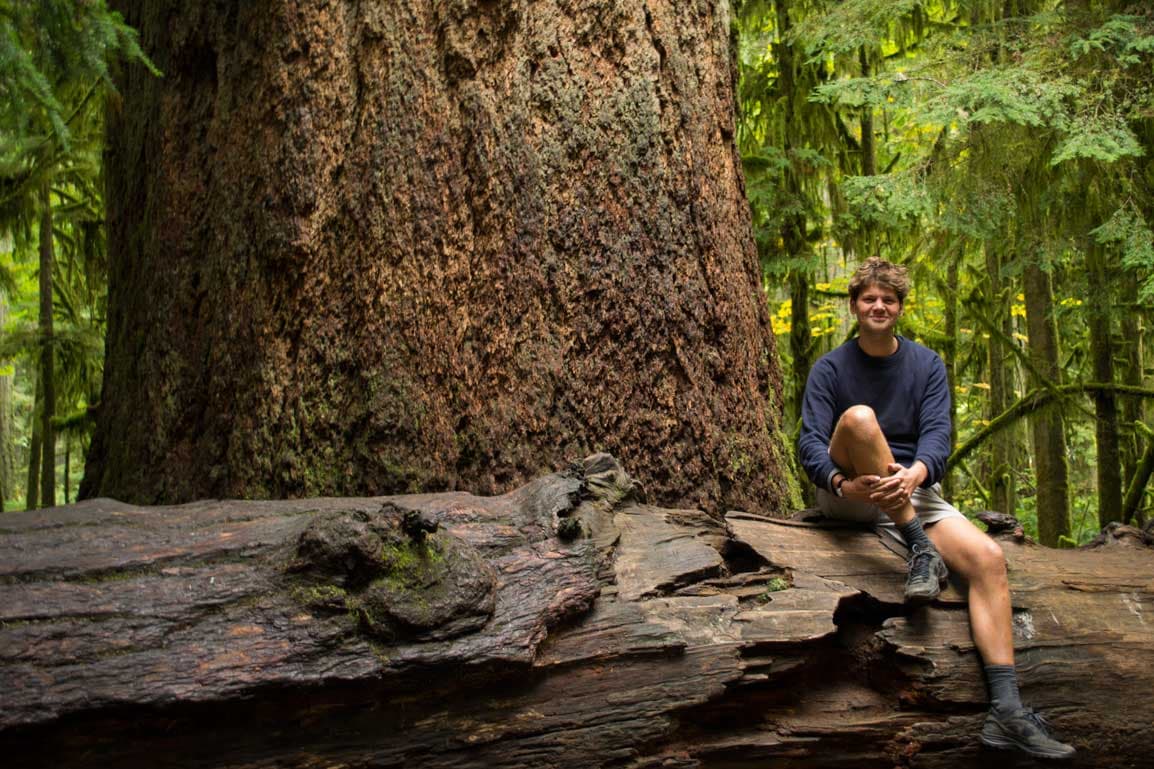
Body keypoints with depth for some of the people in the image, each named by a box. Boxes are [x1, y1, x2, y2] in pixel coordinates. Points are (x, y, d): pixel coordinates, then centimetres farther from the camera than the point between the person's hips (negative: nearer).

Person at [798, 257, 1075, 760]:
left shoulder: (927, 365, 9)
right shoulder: (831, 369, 4)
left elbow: (937, 433, -6)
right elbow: (810, 442, -8)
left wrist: (916, 472, -30)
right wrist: (842, 481, -31)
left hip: (915, 494, 3)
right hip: (848, 495, -2)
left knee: (988, 557, -24)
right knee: (859, 417, -32)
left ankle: (1006, 712, -28)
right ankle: (920, 549, -30)